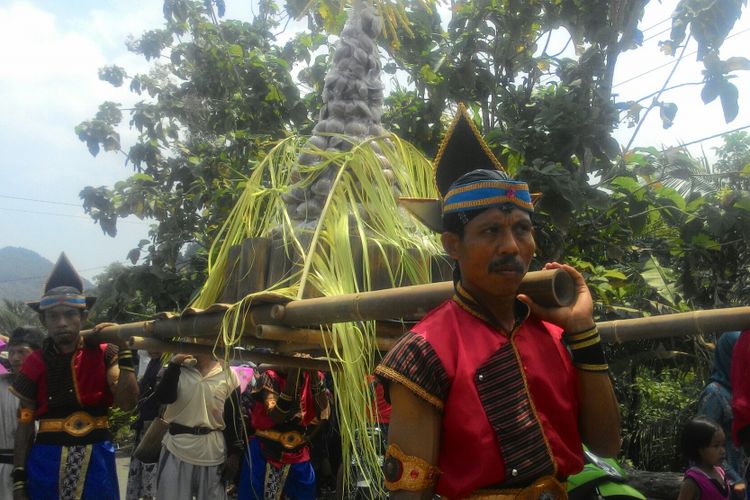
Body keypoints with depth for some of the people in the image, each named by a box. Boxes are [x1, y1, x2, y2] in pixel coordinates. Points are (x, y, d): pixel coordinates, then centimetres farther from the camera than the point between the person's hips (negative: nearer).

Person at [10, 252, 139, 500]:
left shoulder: (103, 355, -2)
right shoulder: (35, 363, 1)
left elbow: (127, 403, -13)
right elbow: (24, 425, 4)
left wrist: (124, 352, -20)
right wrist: (18, 480, 1)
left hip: (96, 461, 0)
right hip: (47, 462, 1)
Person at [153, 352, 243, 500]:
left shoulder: (228, 375, -2)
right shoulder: (179, 368, 1)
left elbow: (234, 419, 1)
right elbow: (163, 398, -15)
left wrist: (234, 454, -1)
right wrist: (174, 364, -21)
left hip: (213, 453, 0)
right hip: (176, 449, 1)